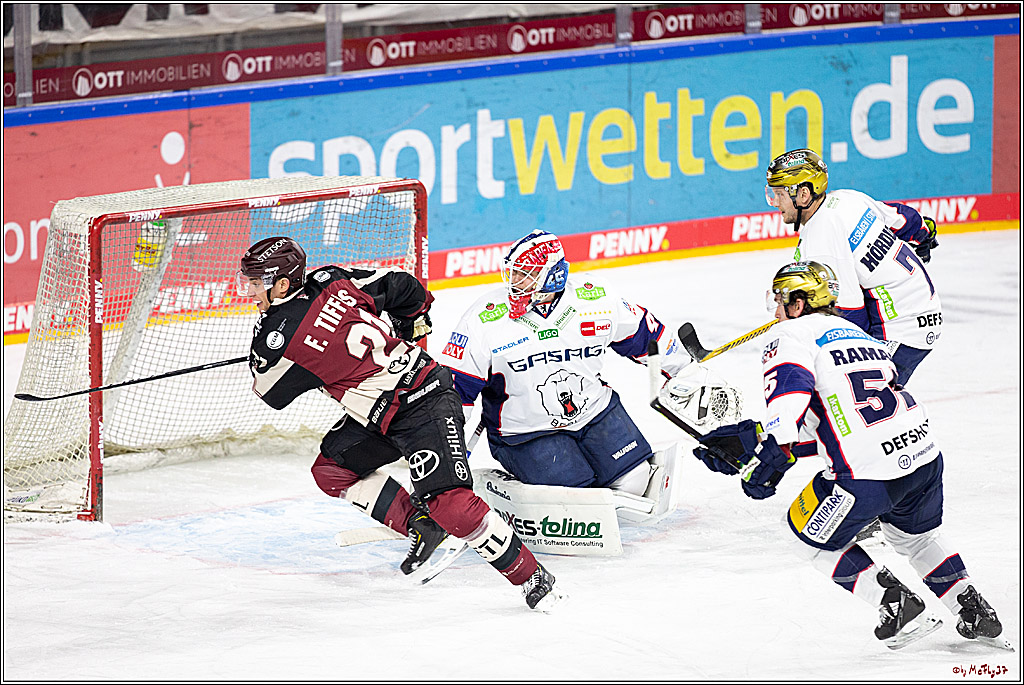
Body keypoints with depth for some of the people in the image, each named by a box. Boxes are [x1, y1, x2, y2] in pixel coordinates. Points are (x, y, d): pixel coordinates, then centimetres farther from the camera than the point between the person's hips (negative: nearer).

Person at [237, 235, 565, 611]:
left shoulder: (279, 337, -19)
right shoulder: (330, 281, -1)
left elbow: (270, 393, 1)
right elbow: (401, 286, 8)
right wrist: (414, 321, 30)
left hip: (423, 406, -10)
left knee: (448, 501, -18)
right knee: (331, 470, 10)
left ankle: (532, 577, -9)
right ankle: (422, 528, 14)